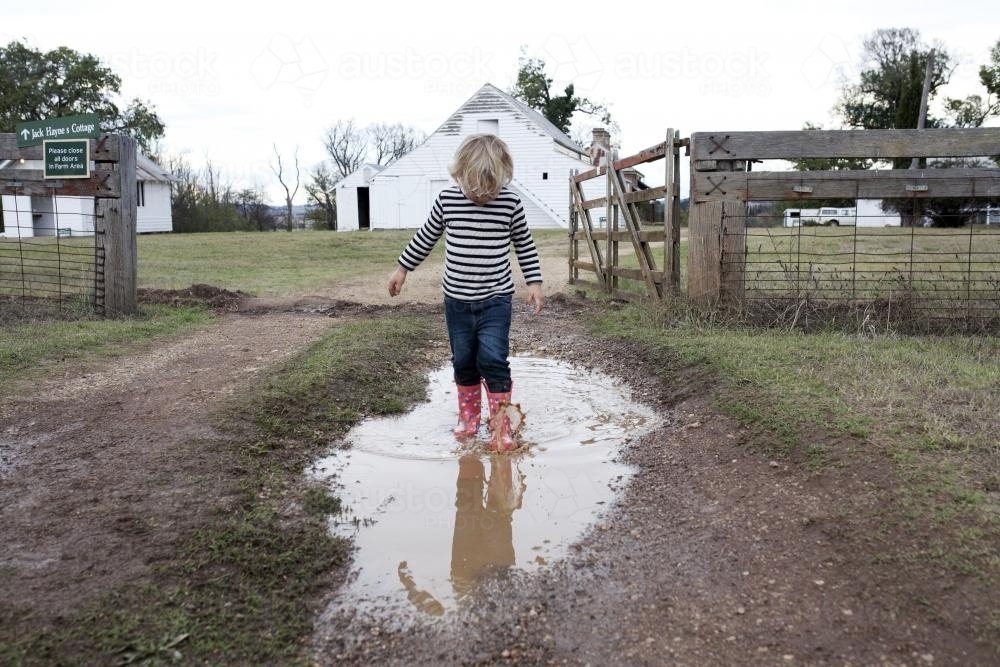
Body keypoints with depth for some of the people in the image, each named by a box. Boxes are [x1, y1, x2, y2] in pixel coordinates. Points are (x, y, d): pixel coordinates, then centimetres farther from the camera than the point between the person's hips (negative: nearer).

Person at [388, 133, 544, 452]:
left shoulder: (511, 202, -8)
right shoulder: (447, 199, -5)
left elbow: (525, 245, 5)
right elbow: (426, 237, 10)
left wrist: (534, 282, 2)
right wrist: (402, 268, 15)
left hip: (496, 299, -2)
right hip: (457, 299, 2)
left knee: (492, 358, -12)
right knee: (463, 360, 11)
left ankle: (500, 423, 3)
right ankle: (469, 416, 28)